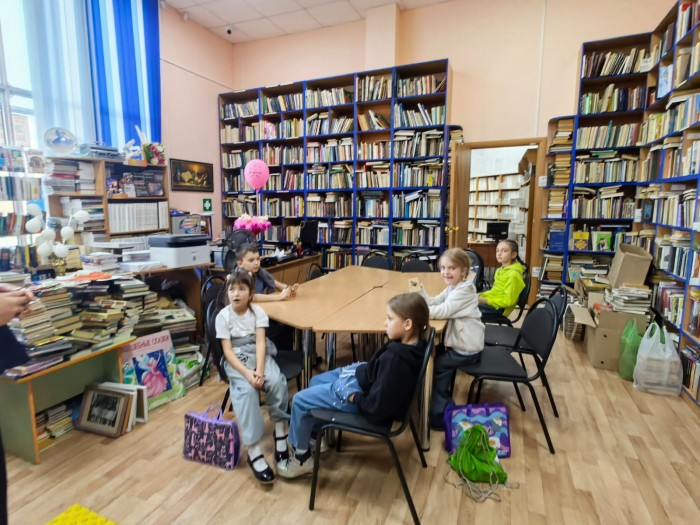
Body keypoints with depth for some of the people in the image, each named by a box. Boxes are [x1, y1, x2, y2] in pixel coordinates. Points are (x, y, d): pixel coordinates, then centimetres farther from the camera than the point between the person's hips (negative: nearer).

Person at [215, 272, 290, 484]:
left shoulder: (258, 311, -4)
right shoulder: (223, 316, -7)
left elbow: (260, 343, -11)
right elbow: (228, 351, -12)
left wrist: (259, 370, -27)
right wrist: (247, 373, -25)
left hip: (259, 354, 2)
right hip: (237, 359, -2)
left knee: (277, 381, -27)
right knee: (246, 391, -30)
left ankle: (280, 432, -9)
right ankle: (254, 452, -26)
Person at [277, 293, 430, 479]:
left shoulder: (394, 359, -37)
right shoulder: (414, 343, -11)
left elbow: (375, 406, -31)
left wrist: (354, 397, -14)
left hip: (363, 396, -9)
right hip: (363, 379, 9)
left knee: (300, 401, 2)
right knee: (316, 381, 23)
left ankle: (301, 457, 22)